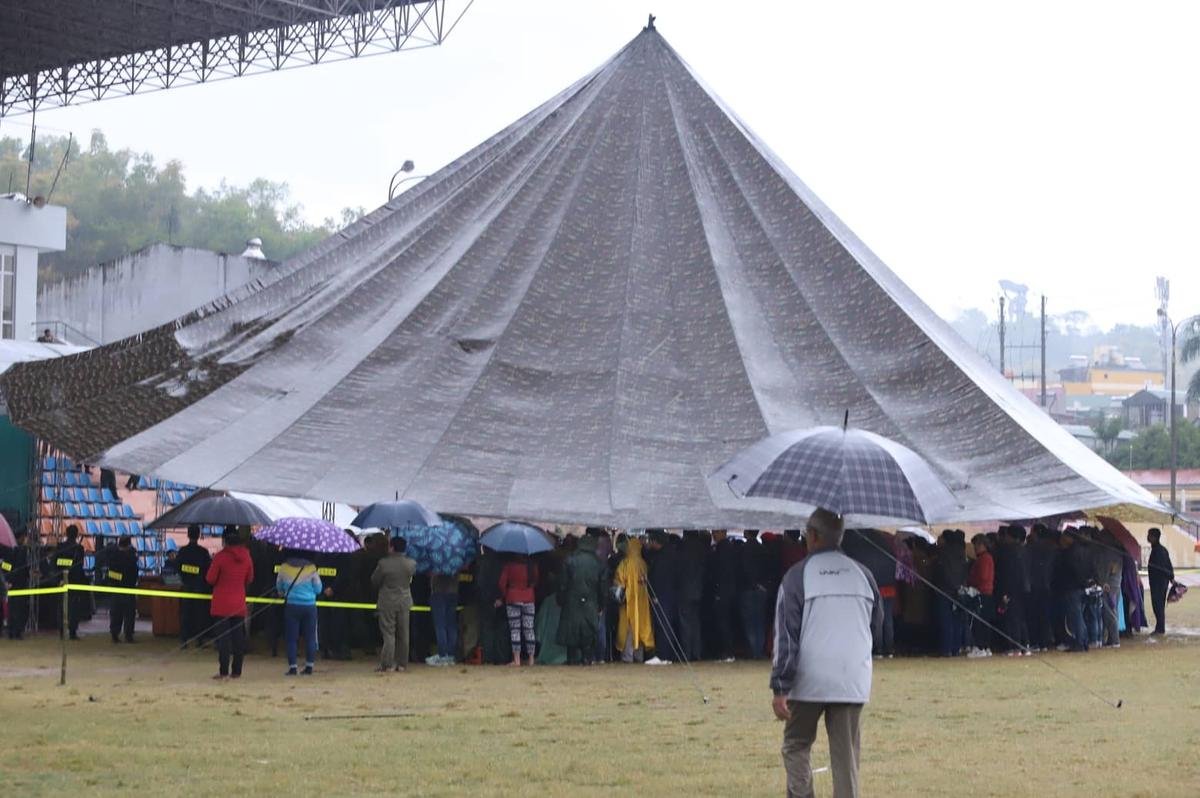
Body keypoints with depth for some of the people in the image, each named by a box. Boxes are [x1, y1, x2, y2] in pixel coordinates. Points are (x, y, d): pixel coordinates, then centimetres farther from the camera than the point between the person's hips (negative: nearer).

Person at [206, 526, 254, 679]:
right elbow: (249, 579, 12)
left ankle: (224, 671, -5)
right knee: (238, 637, 9)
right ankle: (236, 671, 10)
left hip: (221, 604, -4)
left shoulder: (221, 556, -13)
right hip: (239, 604, 4)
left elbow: (210, 579, -8)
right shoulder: (246, 557, 2)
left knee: (222, 637, -2)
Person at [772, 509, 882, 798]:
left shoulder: (797, 576, -6)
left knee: (796, 746, 13)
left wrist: (780, 688, -9)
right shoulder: (863, 574, 7)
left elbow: (786, 637, -9)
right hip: (854, 681, 3)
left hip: (809, 682, -3)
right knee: (846, 753, 7)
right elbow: (876, 628, 18)